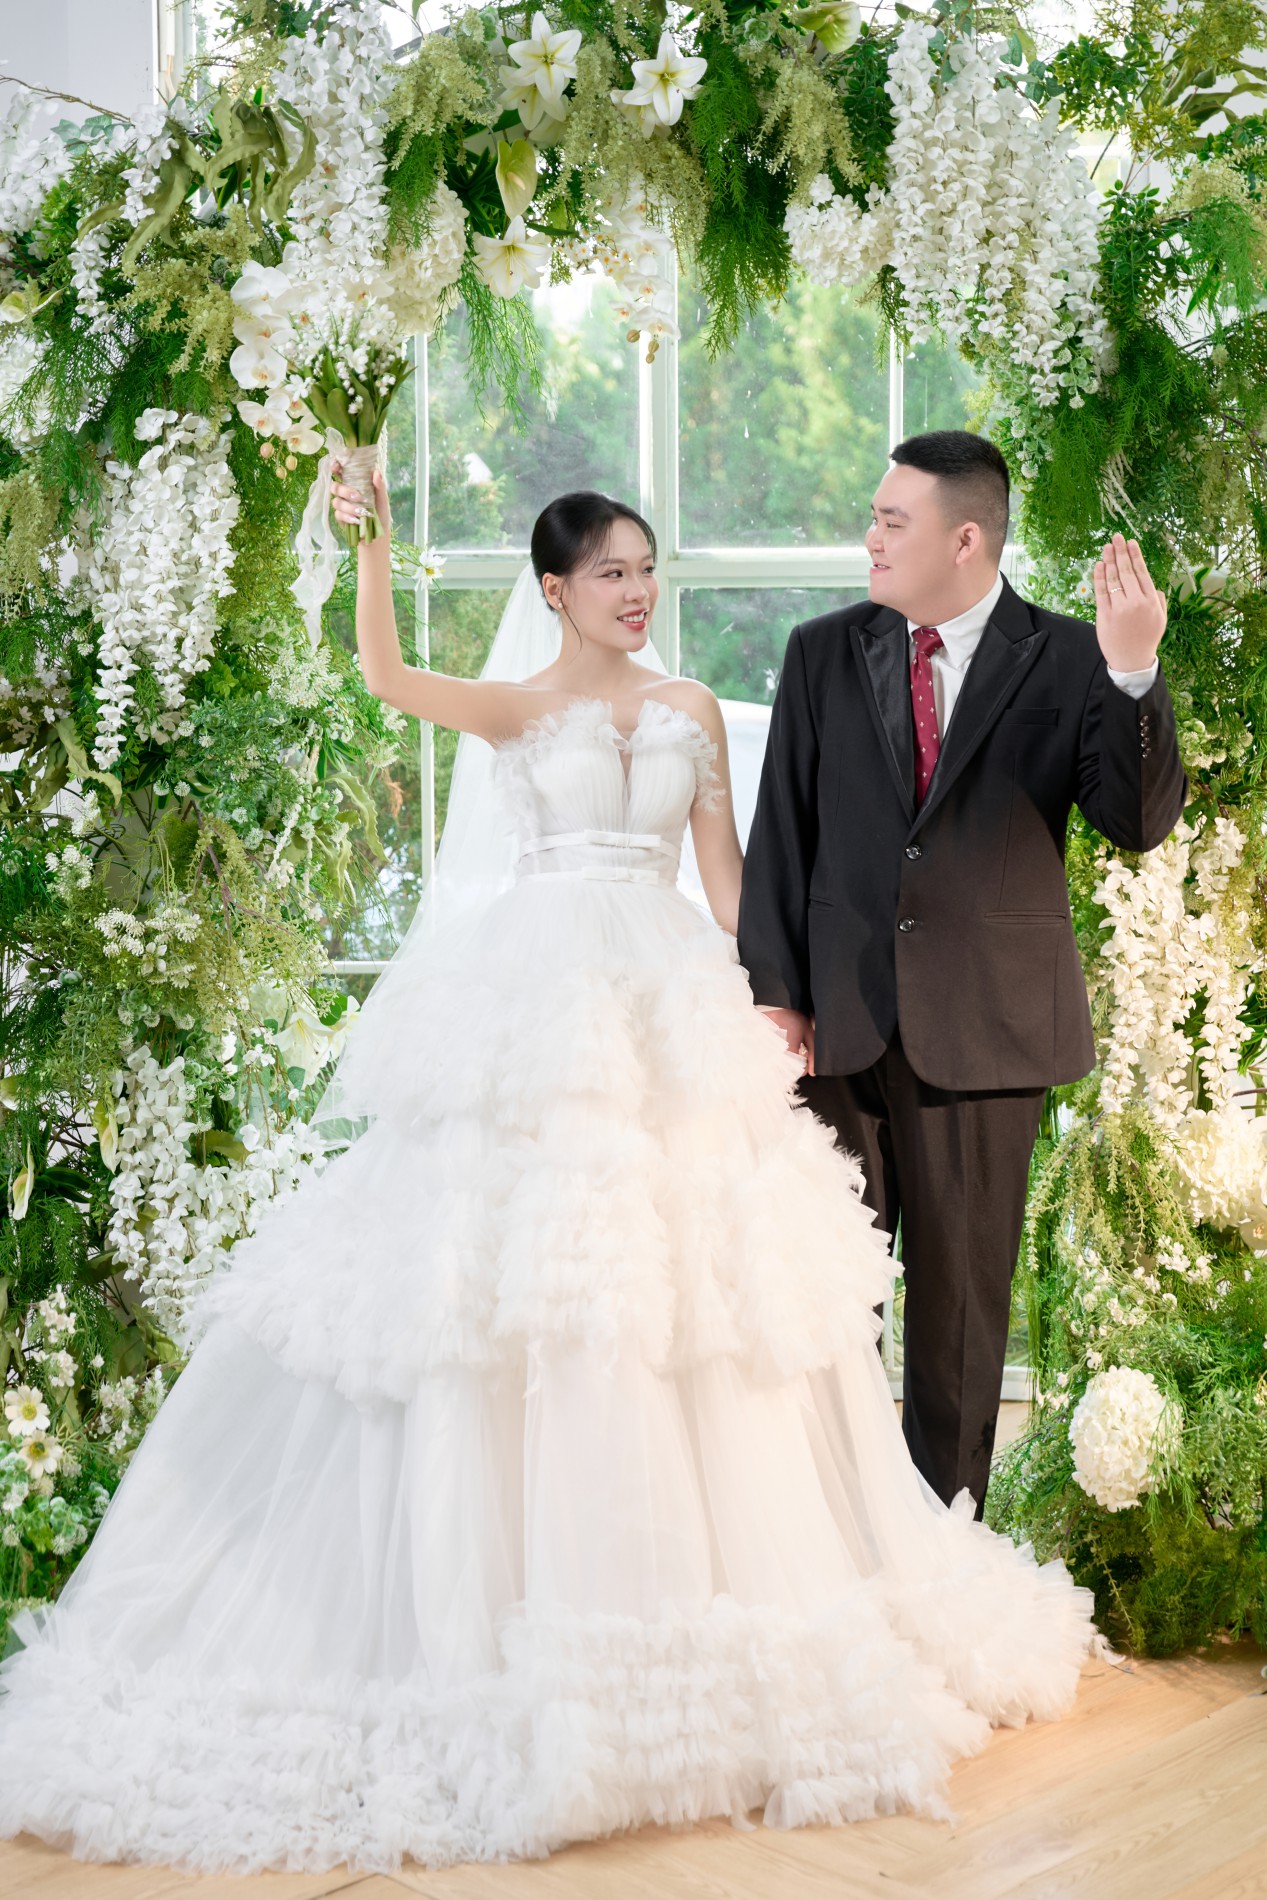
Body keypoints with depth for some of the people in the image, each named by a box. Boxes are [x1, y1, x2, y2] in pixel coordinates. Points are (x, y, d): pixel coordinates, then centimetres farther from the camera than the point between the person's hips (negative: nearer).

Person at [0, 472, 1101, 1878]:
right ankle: (539, 1579, 8)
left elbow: (725, 864, 13)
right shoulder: (515, 707, 3)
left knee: (699, 1274, 5)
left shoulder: (689, 708, 14)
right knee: (534, 1302, -5)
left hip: (676, 1010, 4)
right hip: (547, 1008, -4)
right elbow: (386, 678, -16)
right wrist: (368, 543, -27)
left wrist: (770, 993, 4)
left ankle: (707, 1581, 21)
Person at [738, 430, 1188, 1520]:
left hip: (985, 1023, -2)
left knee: (962, 1291, 11)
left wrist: (1134, 673, -26)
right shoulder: (824, 653, 5)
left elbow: (1142, 823, -12)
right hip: (839, 1017, 2)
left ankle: (945, 1524, 27)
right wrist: (773, 994, 0)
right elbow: (782, 830, 5)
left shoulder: (1067, 662, -2)